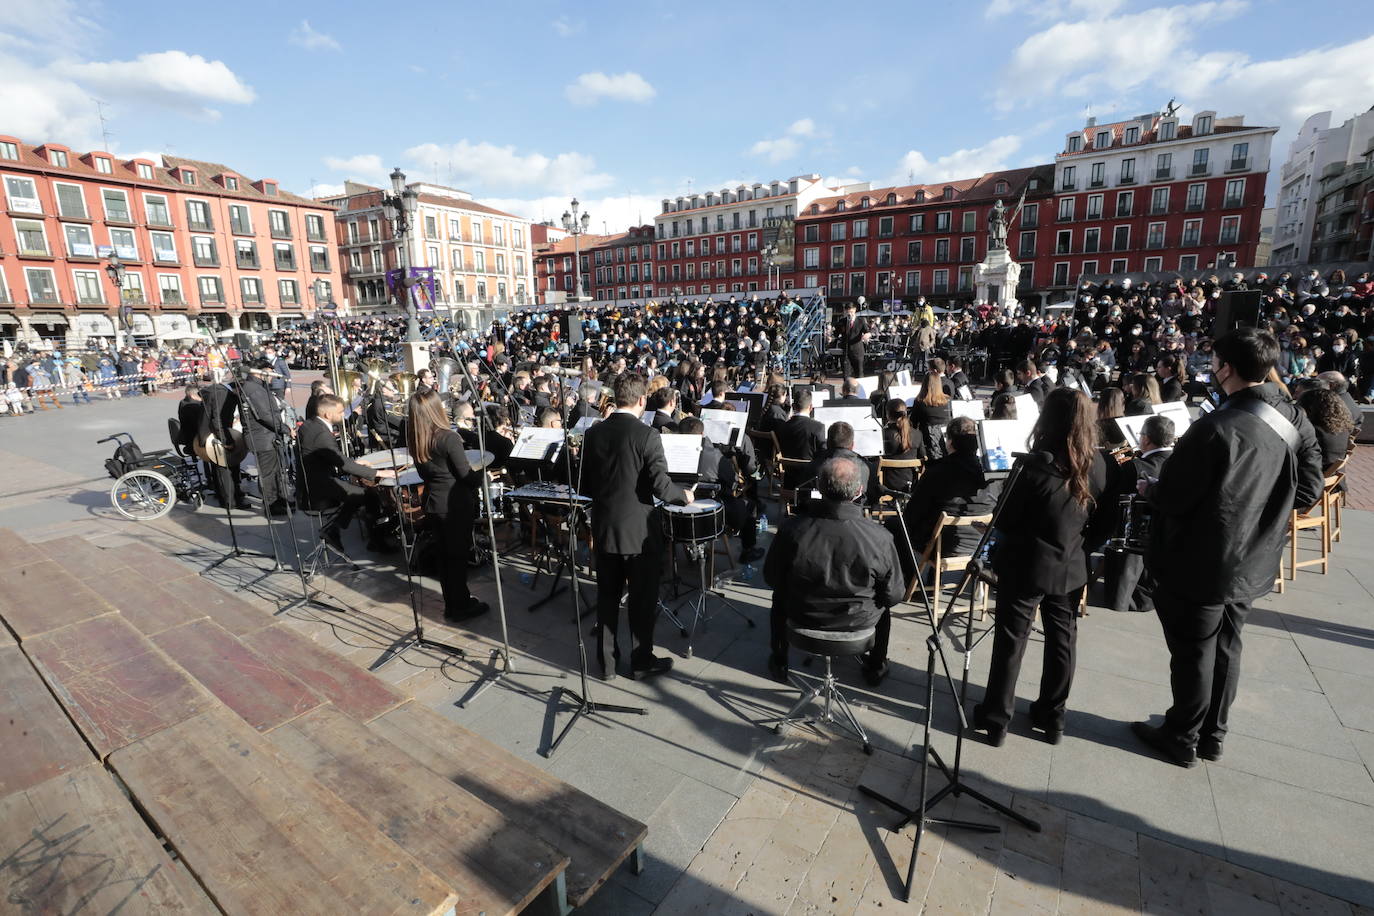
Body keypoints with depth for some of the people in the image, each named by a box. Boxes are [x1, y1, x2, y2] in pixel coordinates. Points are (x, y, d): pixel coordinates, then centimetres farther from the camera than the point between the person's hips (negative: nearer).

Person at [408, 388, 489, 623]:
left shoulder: (414, 439, 2)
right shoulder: (449, 438, -20)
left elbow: (424, 473, 12)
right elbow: (466, 475, -15)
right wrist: (484, 477, 3)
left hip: (433, 504, 7)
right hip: (456, 505, -7)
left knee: (443, 555, 16)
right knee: (458, 556, 5)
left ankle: (452, 604, 29)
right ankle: (460, 608, 16)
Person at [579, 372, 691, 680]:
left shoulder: (593, 433, -1)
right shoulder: (647, 435, -16)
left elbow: (584, 486, 5)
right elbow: (661, 487, -19)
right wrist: (685, 495, 1)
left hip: (604, 528, 5)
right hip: (639, 530, -4)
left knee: (607, 596, 16)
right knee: (642, 598, 11)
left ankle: (606, 662, 28)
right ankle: (642, 661, 25)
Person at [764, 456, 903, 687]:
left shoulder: (791, 529, -26)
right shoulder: (880, 538, -28)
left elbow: (771, 579, -9)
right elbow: (893, 596, -13)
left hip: (802, 617, 0)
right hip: (859, 622, 0)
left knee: (780, 595, 34)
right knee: (882, 601, 34)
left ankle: (779, 663, 47)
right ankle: (876, 668, 48)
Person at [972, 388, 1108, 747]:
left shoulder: (1036, 466, -22)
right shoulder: (1097, 464, -5)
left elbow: (1004, 520, -14)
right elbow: (1096, 515, 10)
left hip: (1025, 566, -5)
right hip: (1070, 568, 5)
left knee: (1010, 641, 6)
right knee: (1062, 641, 17)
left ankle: (995, 718, 17)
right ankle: (1052, 717, 32)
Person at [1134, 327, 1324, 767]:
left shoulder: (1215, 428, -27)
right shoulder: (1296, 421, -2)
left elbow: (1172, 498, -21)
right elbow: (1308, 490, 6)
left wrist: (1149, 488, -1)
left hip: (1199, 565, -7)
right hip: (1251, 564, 7)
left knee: (1193, 653, 9)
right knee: (1226, 648, 21)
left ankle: (1182, 739, 27)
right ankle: (1212, 735, 37)